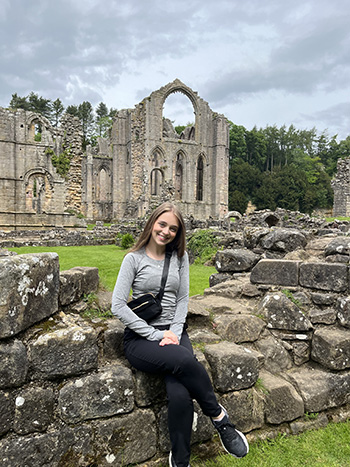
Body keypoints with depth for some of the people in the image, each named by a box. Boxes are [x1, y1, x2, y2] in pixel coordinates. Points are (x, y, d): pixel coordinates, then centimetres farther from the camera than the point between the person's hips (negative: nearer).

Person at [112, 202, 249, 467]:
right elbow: (118, 306, -8)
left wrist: (174, 332, -8)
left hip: (174, 332, 3)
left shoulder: (180, 257, 10)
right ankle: (219, 416, -5)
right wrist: (156, 335, -12)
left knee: (179, 394, -24)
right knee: (185, 360, -31)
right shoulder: (134, 259, -1)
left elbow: (183, 300, 9)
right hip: (141, 337, -2)